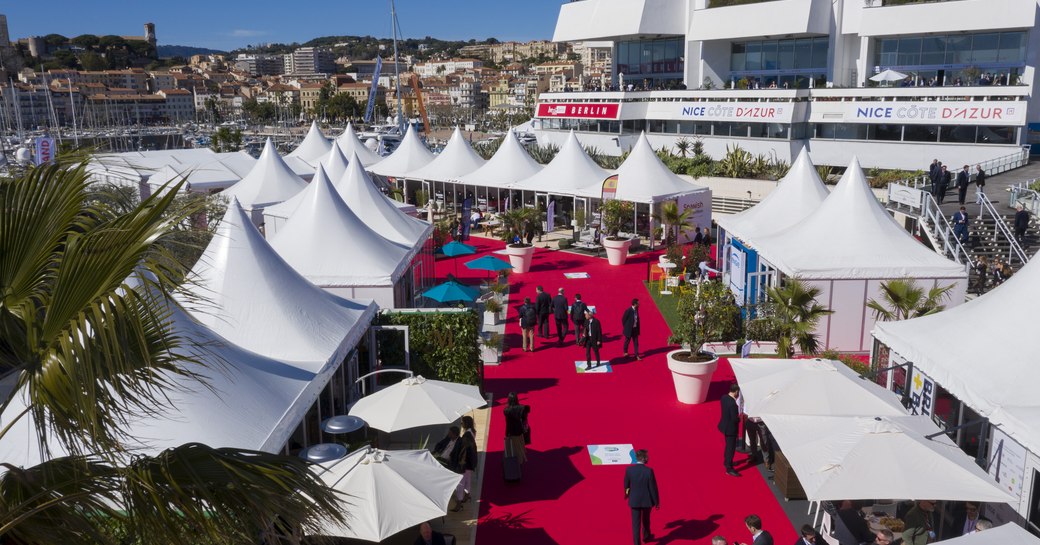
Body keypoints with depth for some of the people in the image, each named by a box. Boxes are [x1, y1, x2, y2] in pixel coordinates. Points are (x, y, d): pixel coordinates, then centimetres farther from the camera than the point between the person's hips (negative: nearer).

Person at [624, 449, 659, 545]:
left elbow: (626, 485, 2)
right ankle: (646, 536, 47)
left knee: (636, 523, 7)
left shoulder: (629, 469, -14)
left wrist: (627, 494, 24)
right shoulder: (649, 471, -22)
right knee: (646, 520, 25)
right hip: (647, 500, 0)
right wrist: (657, 502, -2)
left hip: (634, 500, 0)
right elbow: (653, 487, -15)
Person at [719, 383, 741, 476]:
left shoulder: (724, 397, -5)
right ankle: (729, 469, 14)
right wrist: (739, 418, -6)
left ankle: (726, 461, 45)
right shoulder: (733, 403, -31)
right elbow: (735, 419, -27)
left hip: (725, 425, 9)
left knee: (728, 445, 27)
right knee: (731, 448, 4)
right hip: (730, 428, -9)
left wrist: (736, 416, 5)